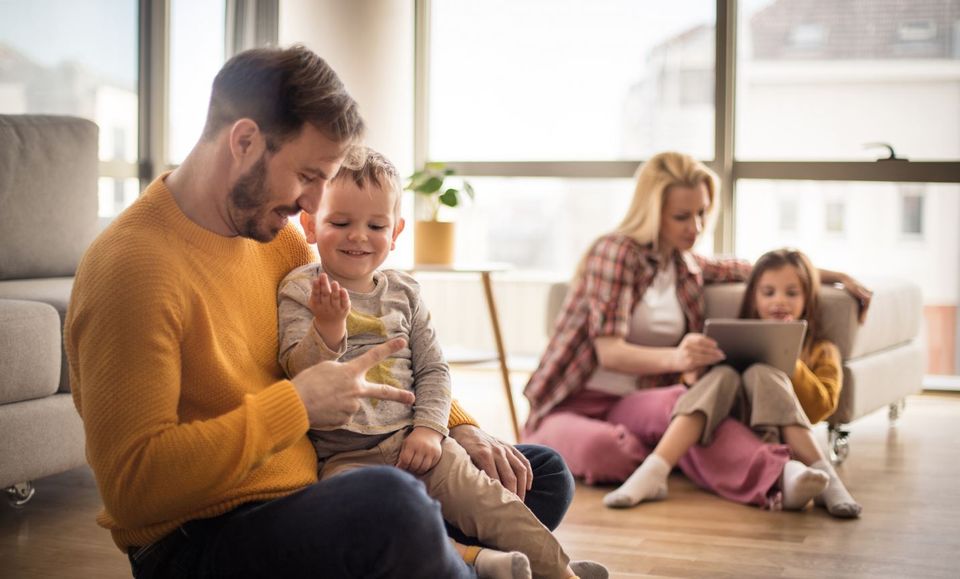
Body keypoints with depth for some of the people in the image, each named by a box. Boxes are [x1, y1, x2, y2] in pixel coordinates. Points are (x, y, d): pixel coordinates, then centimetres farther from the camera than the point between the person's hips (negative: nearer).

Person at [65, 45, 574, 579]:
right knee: (392, 501, -37)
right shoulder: (132, 267, -19)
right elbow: (133, 487, -25)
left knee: (544, 475, 11)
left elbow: (370, 356, 21)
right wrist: (295, 404, -23)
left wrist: (459, 427, 5)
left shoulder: (276, 236, 8)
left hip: (312, 493, 9)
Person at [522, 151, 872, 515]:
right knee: (600, 449, -45)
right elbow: (609, 352, -18)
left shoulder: (686, 267, 16)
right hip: (574, 406, -4)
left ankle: (782, 477, -54)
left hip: (633, 405, 5)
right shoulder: (615, 251, -8)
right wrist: (675, 358, -37)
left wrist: (832, 275, 26)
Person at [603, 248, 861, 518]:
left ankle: (793, 472, -44)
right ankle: (652, 474, -46)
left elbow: (821, 408, 4)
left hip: (778, 437, -1)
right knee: (722, 376, -27)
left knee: (760, 374, -25)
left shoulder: (820, 351, 22)